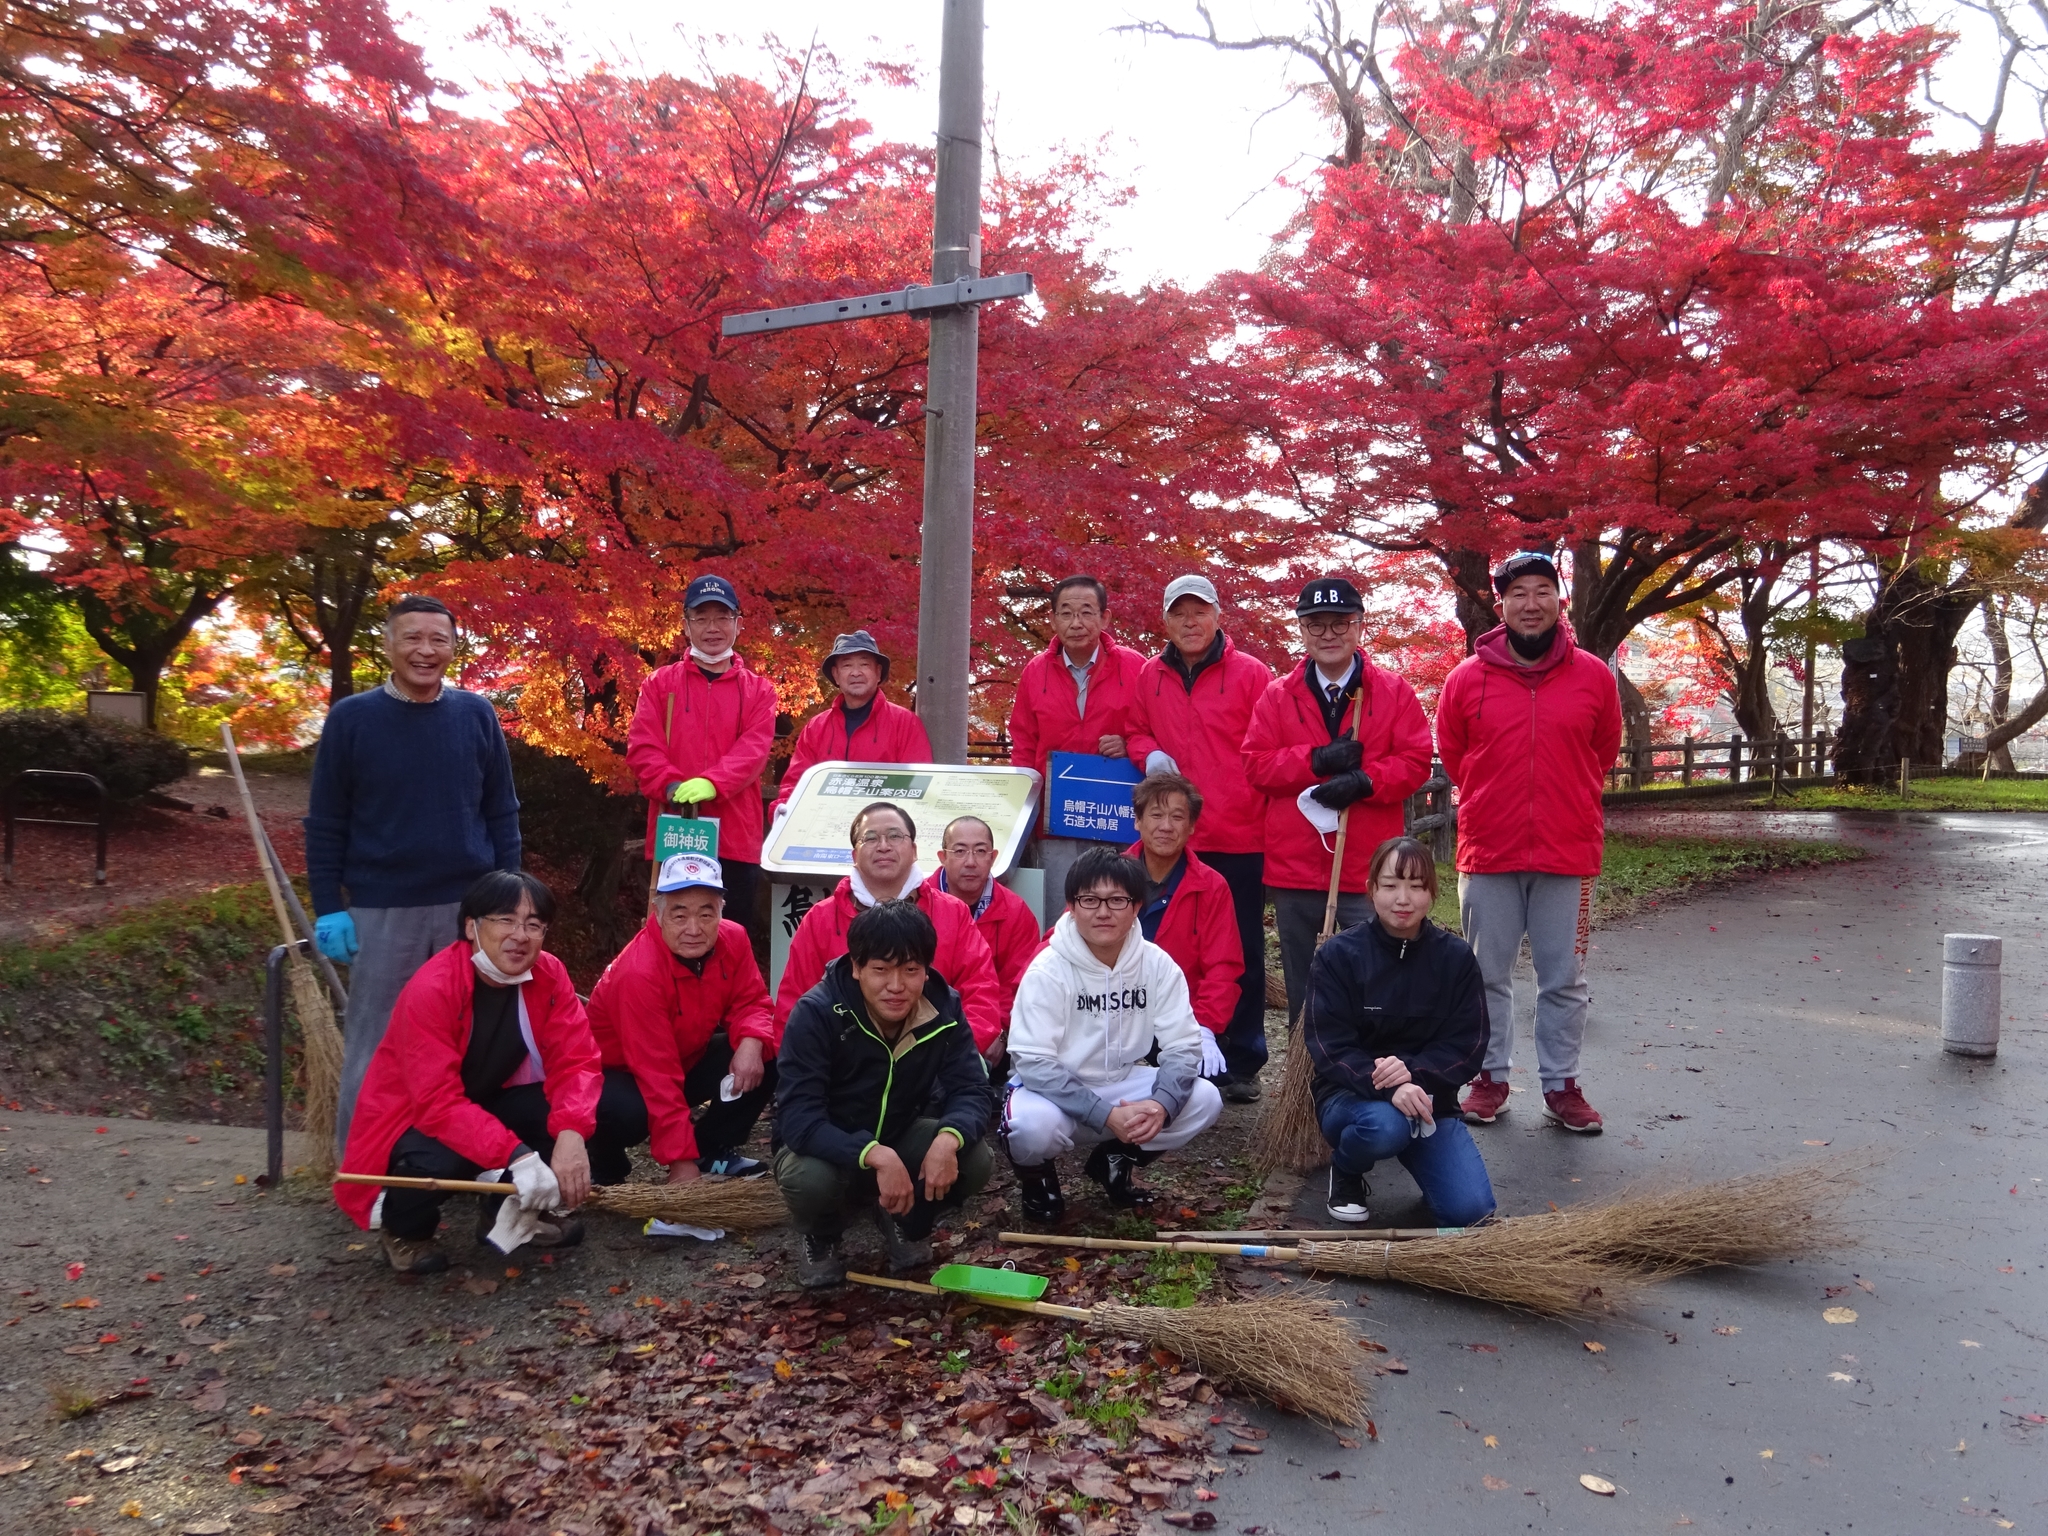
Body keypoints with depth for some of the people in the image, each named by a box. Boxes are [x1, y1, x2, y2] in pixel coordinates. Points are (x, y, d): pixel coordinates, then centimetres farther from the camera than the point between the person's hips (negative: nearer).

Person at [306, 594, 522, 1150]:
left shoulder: (477, 714, 3)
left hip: (470, 908, 2)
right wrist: (328, 908, -4)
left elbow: (502, 813, 6)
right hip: (380, 912, -2)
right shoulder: (351, 718, -2)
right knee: (372, 1048, 6)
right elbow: (324, 824, 0)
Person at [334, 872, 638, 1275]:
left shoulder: (549, 976, -11)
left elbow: (575, 1062, -16)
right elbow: (439, 1104, -33)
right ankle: (404, 1227, 0)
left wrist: (571, 1133, -36)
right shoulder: (430, 990, -28)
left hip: (489, 1104, 5)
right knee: (440, 1162, -39)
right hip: (411, 1121, -5)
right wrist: (517, 1156, -44)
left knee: (603, 1112, -17)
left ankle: (513, 1210, 9)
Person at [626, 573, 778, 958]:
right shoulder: (660, 684, 9)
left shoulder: (758, 690, 9)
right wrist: (672, 786, -20)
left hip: (736, 837, 0)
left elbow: (753, 749, -6)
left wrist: (711, 783, -24)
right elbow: (642, 748, -1)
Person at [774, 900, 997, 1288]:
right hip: (827, 1147, -3)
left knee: (974, 1160, -24)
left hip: (903, 1137, 3)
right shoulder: (816, 1013, -26)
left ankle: (908, 1224, 10)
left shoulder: (943, 1008, -15)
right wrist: (876, 1155, -47)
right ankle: (819, 1238, 2)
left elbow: (971, 1090, -17)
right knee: (809, 1178, -37)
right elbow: (798, 1117, -33)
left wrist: (949, 1138, -41)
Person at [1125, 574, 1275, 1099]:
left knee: (1242, 953, 6)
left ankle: (1241, 1065, 17)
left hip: (1240, 837, -3)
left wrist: (1268, 807, -10)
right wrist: (1148, 753, -3)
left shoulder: (1250, 673, -1)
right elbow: (1137, 732, 19)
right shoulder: (1150, 676, 9)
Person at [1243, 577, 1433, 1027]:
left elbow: (1415, 761, -1)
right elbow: (1255, 763, 0)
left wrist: (1364, 780, -17)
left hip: (1368, 872, -2)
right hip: (1294, 870, 2)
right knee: (1301, 989, 12)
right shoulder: (1278, 695, 8)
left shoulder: (1394, 692, 5)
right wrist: (1316, 760, -14)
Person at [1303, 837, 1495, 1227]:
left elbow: (1467, 1046, -5)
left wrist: (1413, 1071, -25)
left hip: (1429, 1099, 2)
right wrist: (1389, 1089, -33)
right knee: (1384, 1125, -37)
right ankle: (1346, 1173, -1)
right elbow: (1329, 1047, -15)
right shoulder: (1337, 956, -9)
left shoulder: (1456, 957, -2)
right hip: (1351, 1095, -2)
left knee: (1471, 1211, -18)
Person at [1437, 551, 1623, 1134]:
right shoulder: (1467, 679, -2)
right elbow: (1451, 754, 12)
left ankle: (1561, 1085, 21)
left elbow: (1603, 753, 15)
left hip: (1568, 855, 0)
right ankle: (1491, 1076, 24)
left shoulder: (1594, 677, 0)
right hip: (1487, 853, 0)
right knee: (1488, 976, 10)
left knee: (1565, 979, 8)